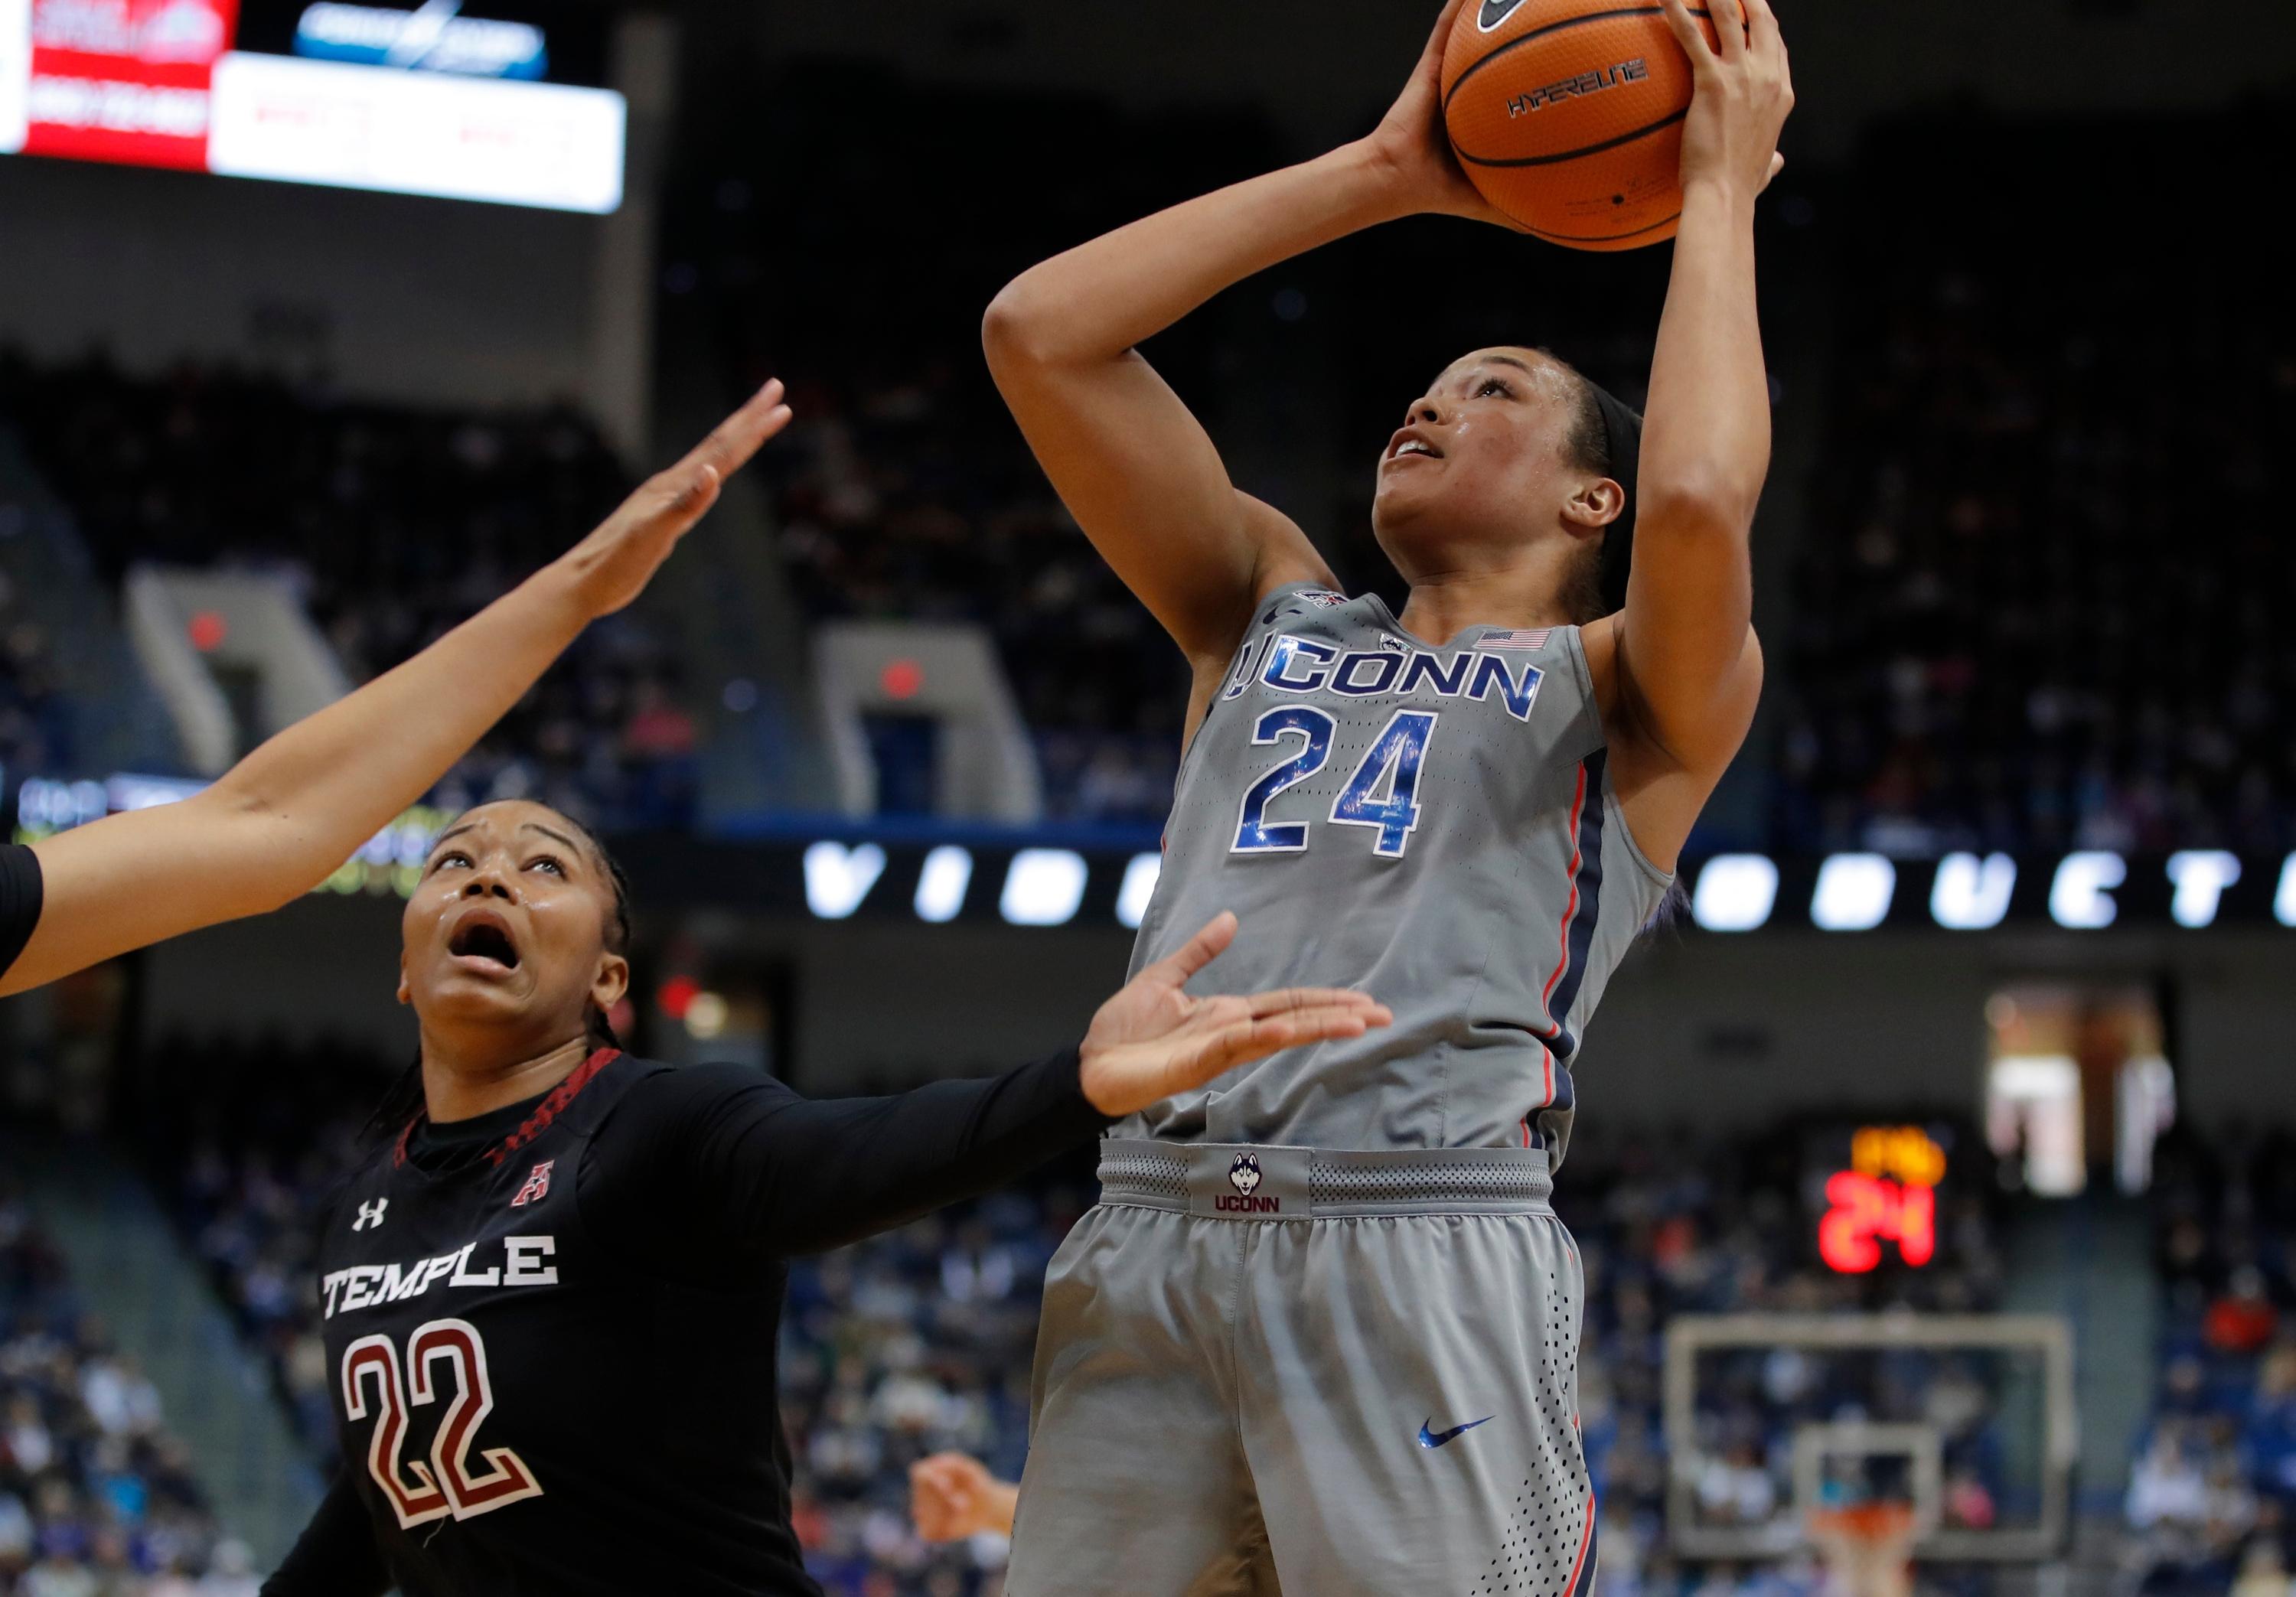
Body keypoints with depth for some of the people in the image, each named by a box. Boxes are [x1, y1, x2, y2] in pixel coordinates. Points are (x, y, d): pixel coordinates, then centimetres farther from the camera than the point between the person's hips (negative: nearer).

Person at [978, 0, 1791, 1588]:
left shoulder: (1630, 694, 14)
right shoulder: (1272, 612, 27)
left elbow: (1697, 503, -10)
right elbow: (1039, 332, 19)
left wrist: (1723, 192, 4)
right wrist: (1382, 174, 20)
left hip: (1429, 1249, -4)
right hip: (1150, 1234, 4)